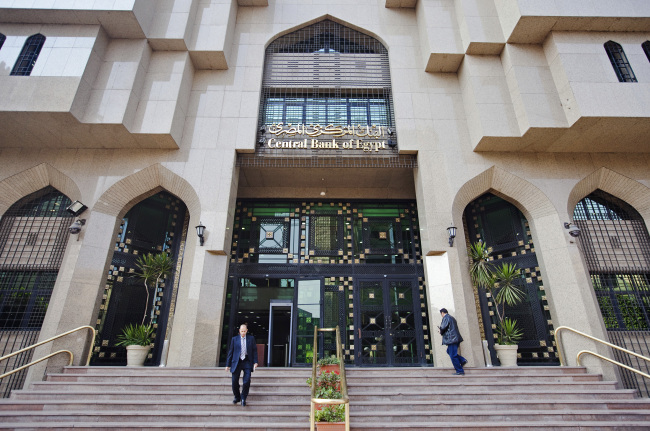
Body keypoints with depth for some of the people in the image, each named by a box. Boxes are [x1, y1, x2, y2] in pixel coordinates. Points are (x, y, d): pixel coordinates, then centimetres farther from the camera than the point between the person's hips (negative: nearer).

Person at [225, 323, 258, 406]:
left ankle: (243, 398, 12)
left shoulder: (251, 338, 5)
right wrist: (228, 365, 4)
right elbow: (230, 352, 6)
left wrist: (255, 362, -3)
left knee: (247, 381, -9)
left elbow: (254, 351, 6)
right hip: (236, 362, 1)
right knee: (234, 381, 1)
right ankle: (237, 397, 26)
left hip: (247, 362, 0)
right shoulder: (234, 339, 5)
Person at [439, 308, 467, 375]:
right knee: (449, 351, 21)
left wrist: (441, 331, 5)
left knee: (453, 355, -4)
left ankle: (460, 371, -2)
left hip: (451, 339, -10)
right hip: (456, 339, 10)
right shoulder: (452, 317, 20)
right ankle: (462, 360, 9)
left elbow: (443, 328, -16)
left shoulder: (446, 318, -9)